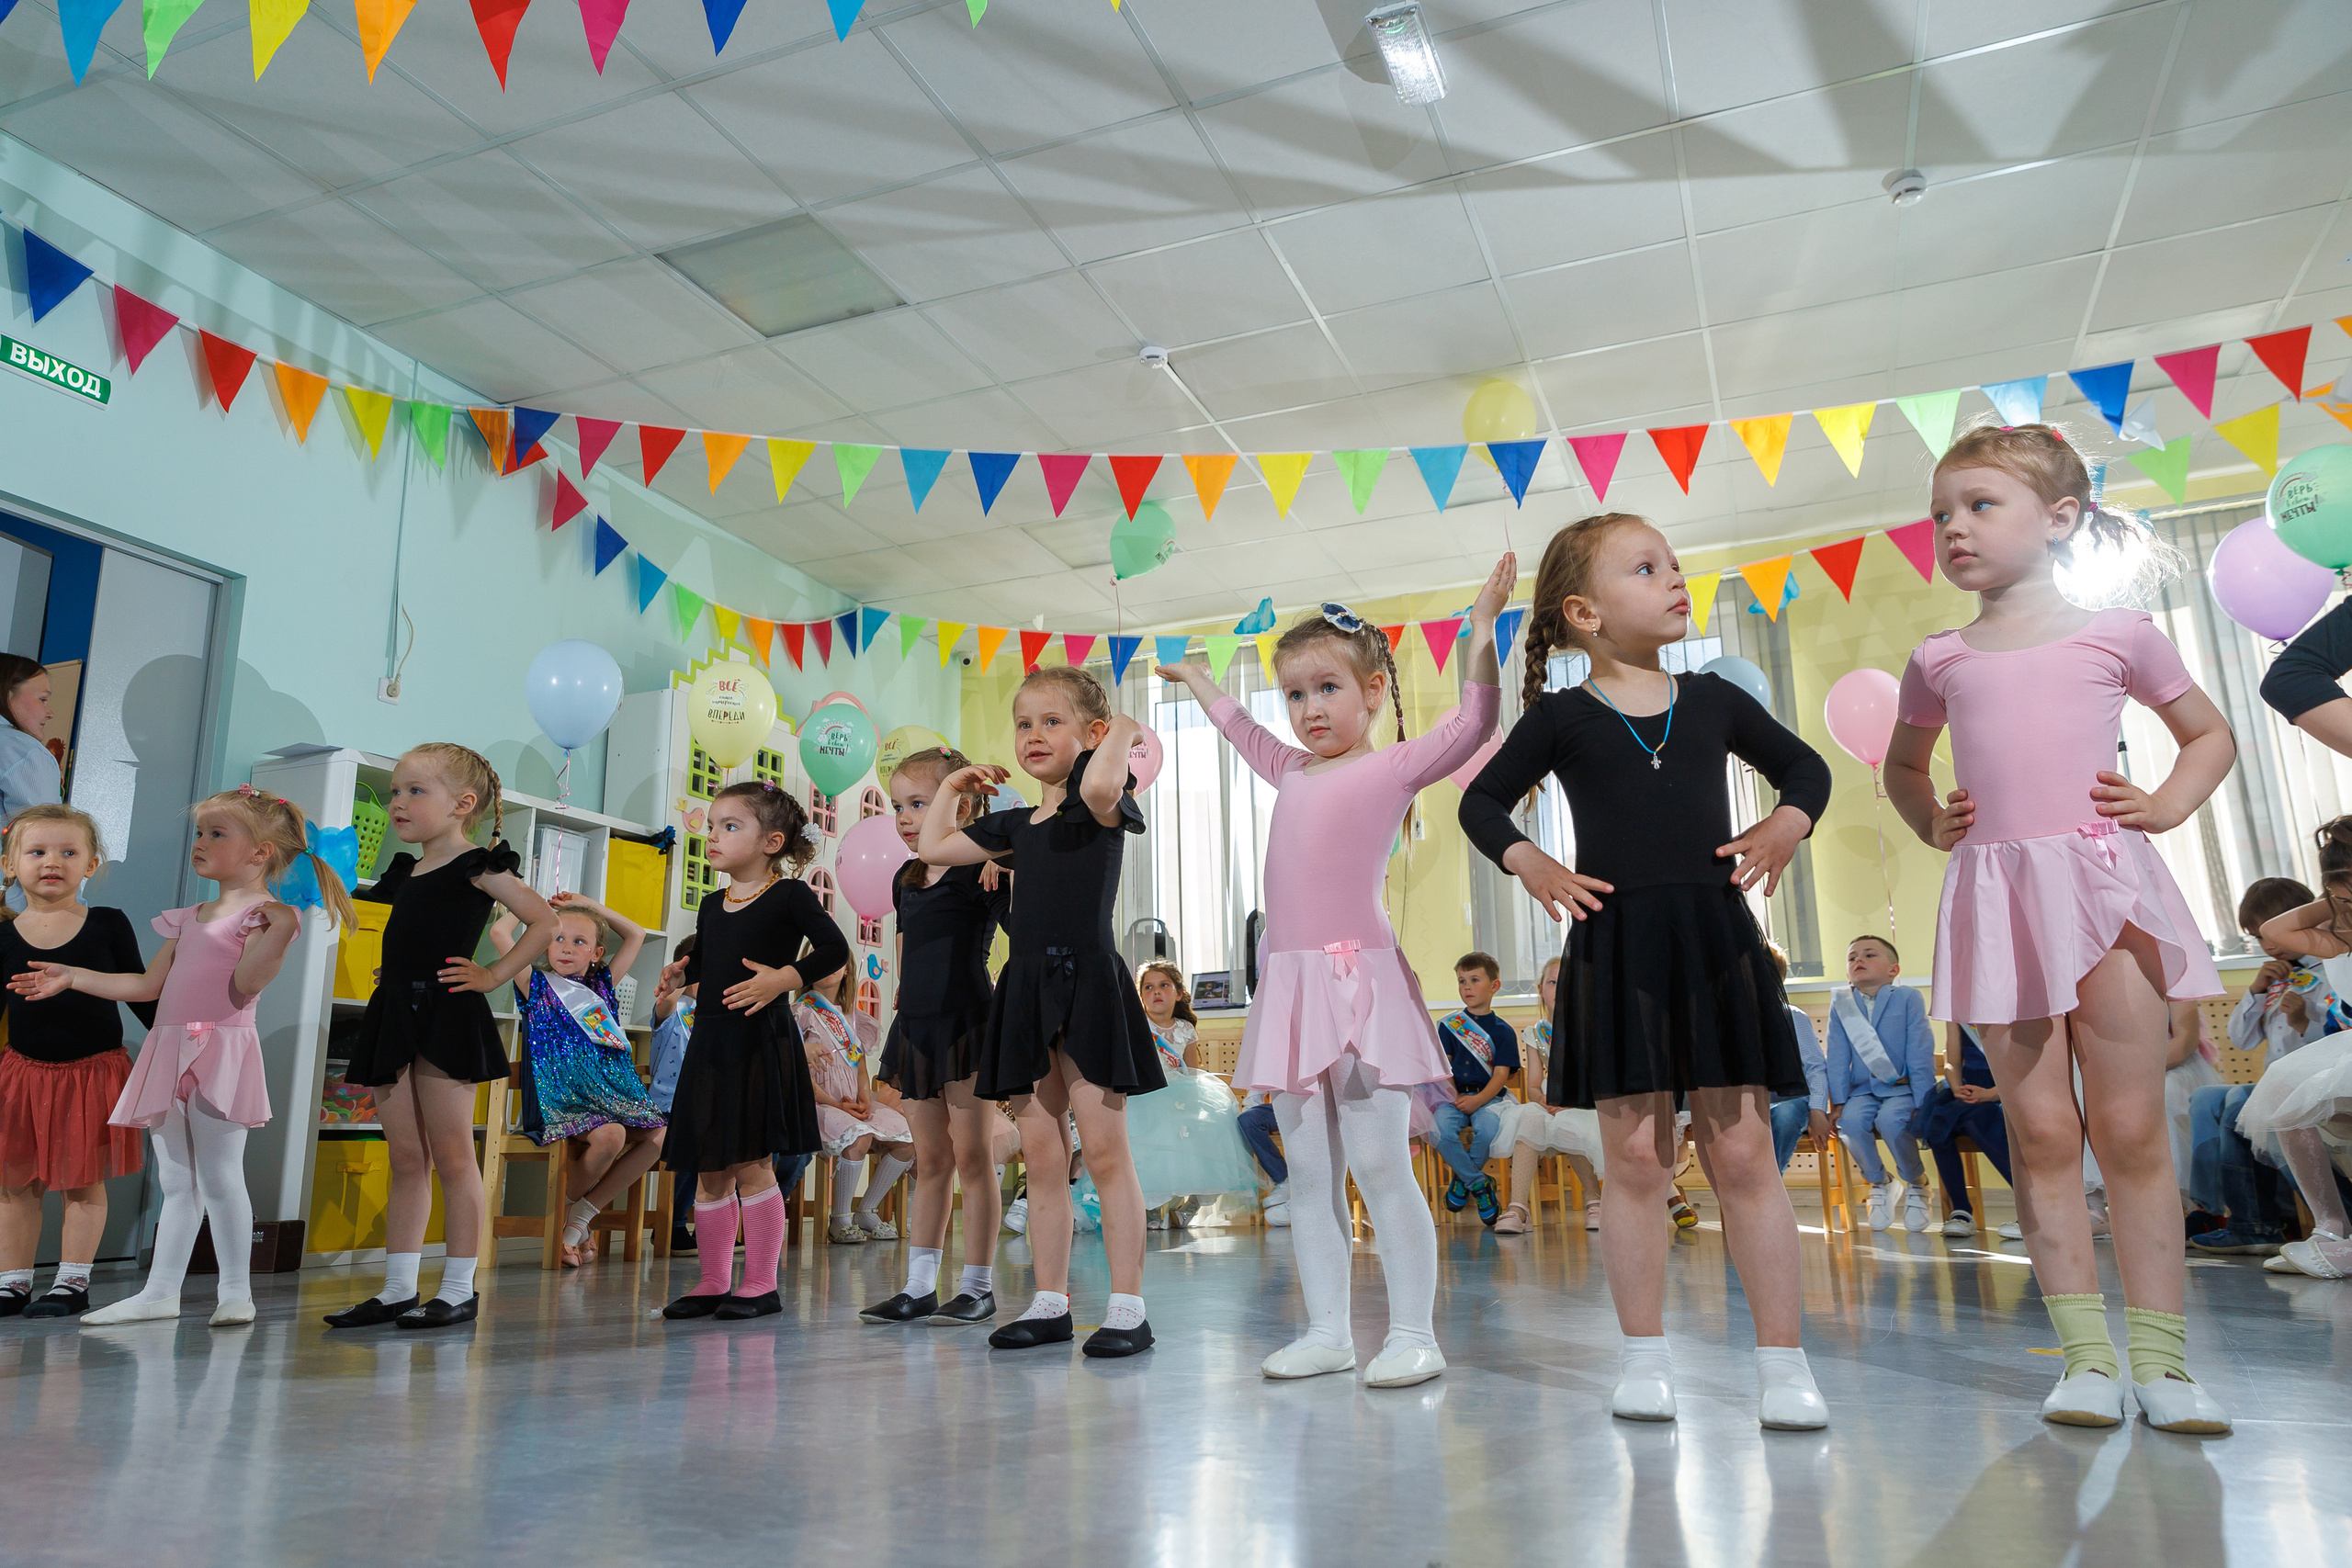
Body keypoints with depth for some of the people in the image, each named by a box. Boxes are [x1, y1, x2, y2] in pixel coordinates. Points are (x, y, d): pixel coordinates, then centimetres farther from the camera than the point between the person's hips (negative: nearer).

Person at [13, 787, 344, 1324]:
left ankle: (236, 1293, 3)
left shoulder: (262, 913, -6)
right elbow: (149, 985, 22)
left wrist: (280, 932, -31)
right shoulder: (189, 918, 19)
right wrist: (73, 977, 21)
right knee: (176, 1183, 12)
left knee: (219, 1179, -6)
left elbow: (244, 987, -18)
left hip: (220, 1054, -8)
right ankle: (160, 1291, 18)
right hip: (170, 1053, 8)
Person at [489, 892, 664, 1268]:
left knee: (656, 1136, -21)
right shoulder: (537, 985, 7)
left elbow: (636, 935, 27)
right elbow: (499, 932, -4)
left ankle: (581, 1215, -7)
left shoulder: (600, 986, 19)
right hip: (560, 1099, -5)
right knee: (609, 1136, -33)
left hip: (612, 1094, 5)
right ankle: (562, 1211, -4)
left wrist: (589, 904, 26)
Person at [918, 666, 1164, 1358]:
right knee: (1040, 1156, 10)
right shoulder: (1017, 823, 16)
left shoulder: (1102, 806, -4)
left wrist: (1124, 731, -13)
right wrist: (951, 785, 24)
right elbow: (935, 847, 23)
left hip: (1088, 984, -7)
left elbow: (1099, 787, -30)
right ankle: (1051, 1302, 19)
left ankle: (1128, 1306, 4)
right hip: (1026, 991, 7)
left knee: (1104, 1150, -4)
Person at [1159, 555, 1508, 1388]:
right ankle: (1327, 1332, 17)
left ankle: (1413, 1334, 5)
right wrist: (1195, 679, 50)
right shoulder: (1292, 771, 19)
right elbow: (1239, 727, 38)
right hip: (1290, 985, 7)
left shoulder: (1394, 766, 0)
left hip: (1361, 981, -7)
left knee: (1380, 1167, -5)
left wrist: (1481, 632, -21)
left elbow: (1471, 724, -14)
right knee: (1309, 1176, 9)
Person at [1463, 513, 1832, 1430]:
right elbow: (1482, 802, 10)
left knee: (1743, 1152, 3)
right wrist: (1527, 864, -6)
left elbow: (1805, 768, 22)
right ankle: (1645, 1356, 16)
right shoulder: (1562, 718, 2)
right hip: (1613, 949, -2)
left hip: (1715, 940, 2)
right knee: (1636, 1157, 3)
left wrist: (1788, 825, 3)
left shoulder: (1713, 700, 10)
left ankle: (1782, 1360, 13)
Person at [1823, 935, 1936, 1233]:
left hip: (1903, 1088, -2)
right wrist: (1838, 1102, -4)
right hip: (1863, 1090, 3)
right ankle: (1879, 1184, -1)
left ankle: (1917, 1183, -4)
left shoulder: (1907, 998, -3)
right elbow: (1838, 1057, 4)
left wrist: (1922, 1105, -11)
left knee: (1890, 1119, -34)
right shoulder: (1841, 1003, 6)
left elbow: (1921, 1055, -6)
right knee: (1851, 1120, -30)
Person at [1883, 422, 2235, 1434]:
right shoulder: (1939, 660, 12)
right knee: (2041, 1132, 1)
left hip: (2102, 878, -1)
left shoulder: (2117, 634, 7)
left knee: (2132, 1130, 1)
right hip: (1995, 895, 2)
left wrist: (2166, 805, 3)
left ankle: (2161, 1356, 10)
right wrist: (1930, 823, 11)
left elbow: (2209, 733, 20)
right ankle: (2087, 1354, 8)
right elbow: (1903, 763, 29)